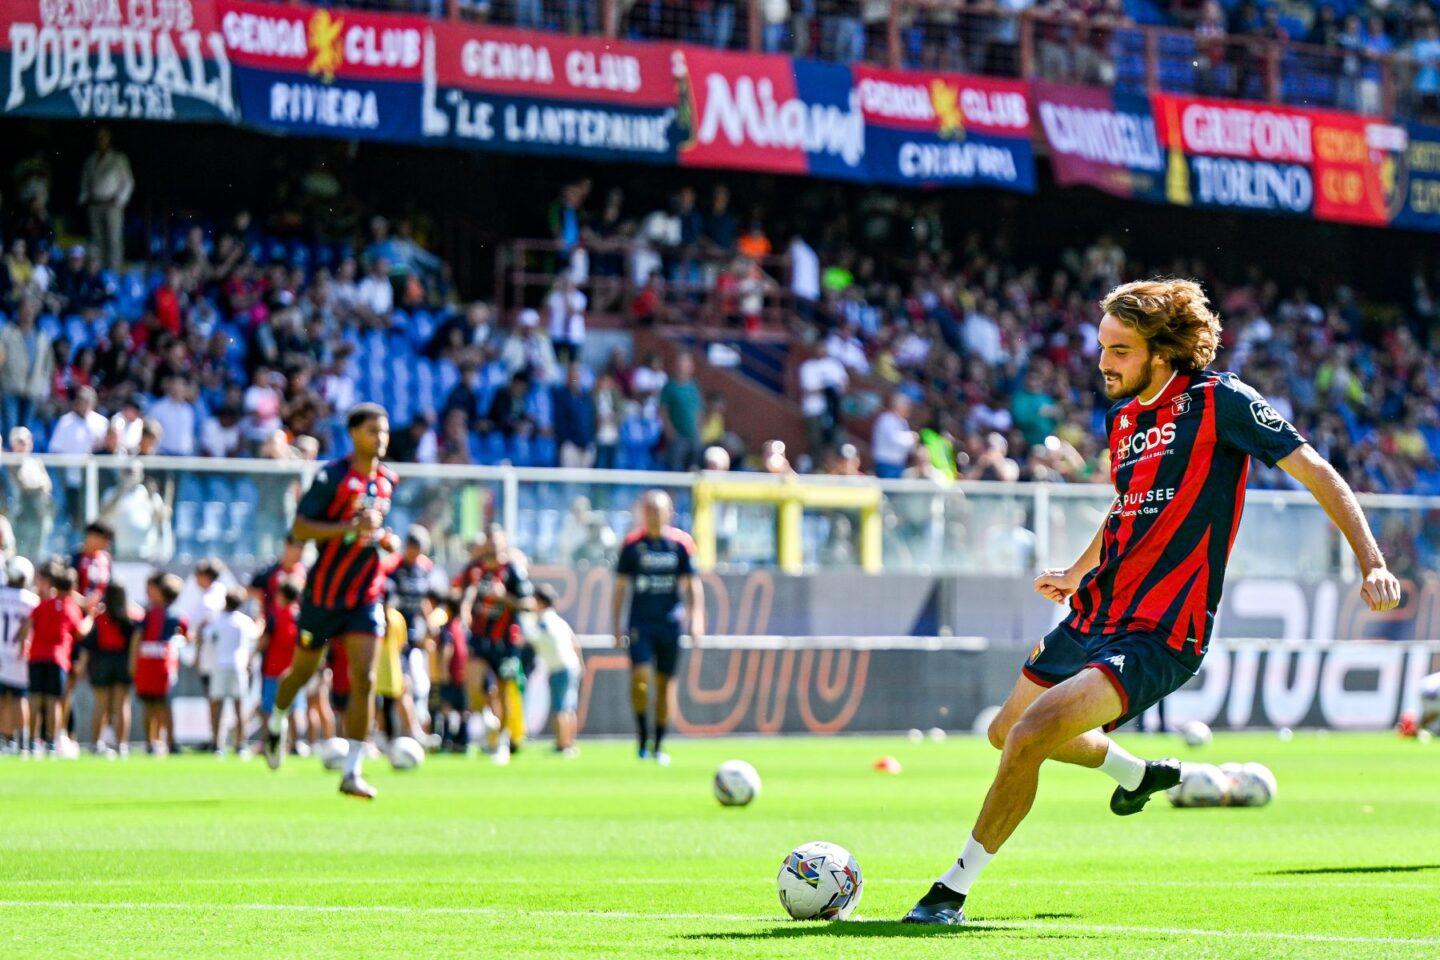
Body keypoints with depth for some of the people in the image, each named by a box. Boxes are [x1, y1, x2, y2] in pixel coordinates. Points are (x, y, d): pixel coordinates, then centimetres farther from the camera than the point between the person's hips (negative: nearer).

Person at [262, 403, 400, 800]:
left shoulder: (388, 480, 7)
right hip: (325, 592, -3)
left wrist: (385, 538, 3)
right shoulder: (333, 476, -12)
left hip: (366, 595, 3)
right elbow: (299, 528, -16)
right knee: (303, 671, 12)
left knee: (363, 681, -10)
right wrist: (350, 529, -26)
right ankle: (276, 722, 46)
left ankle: (352, 772, -9)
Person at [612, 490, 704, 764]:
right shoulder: (632, 544, 2)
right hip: (640, 624, -1)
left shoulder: (681, 543, 1)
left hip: (670, 624, 1)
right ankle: (643, 738, -3)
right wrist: (617, 625, 3)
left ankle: (658, 746, 14)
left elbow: (692, 585, 5)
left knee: (664, 684, 5)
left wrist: (696, 619, -6)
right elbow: (621, 587, 7)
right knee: (640, 676, -17)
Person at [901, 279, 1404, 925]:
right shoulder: (1121, 415, 11)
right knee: (1007, 732, 22)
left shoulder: (1218, 401, -11)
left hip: (1158, 635, -9)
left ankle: (955, 888, -11)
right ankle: (1136, 774, 46)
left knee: (1031, 734, -24)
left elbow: (1315, 472, -10)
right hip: (1096, 613, 9)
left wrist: (1372, 562, -17)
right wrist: (1078, 572, 31)